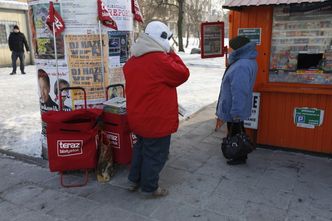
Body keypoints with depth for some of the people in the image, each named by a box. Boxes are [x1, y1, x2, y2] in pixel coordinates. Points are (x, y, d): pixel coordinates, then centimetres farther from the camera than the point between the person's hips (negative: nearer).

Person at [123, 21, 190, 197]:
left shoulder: (133, 60, 6)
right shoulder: (160, 60, -22)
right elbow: (183, 74, -12)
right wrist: (172, 55, -2)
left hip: (138, 117, 9)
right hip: (157, 119, -8)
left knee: (141, 147, 25)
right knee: (155, 154, 8)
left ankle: (134, 180, 37)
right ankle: (150, 187, 23)